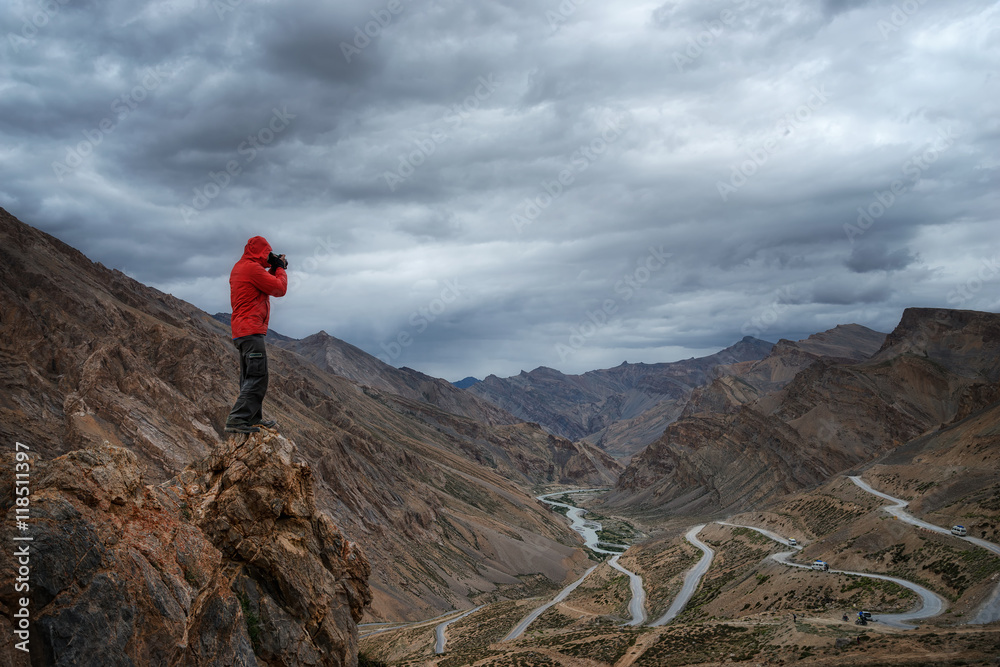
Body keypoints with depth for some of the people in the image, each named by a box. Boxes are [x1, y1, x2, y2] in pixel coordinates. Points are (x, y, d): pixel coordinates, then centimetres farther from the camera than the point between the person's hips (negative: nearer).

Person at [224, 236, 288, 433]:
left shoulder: (239, 267, 19)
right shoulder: (252, 268, -13)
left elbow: (265, 282, 26)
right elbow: (279, 288, -10)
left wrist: (274, 269, 17)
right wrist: (280, 268, 5)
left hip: (241, 331, 11)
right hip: (251, 330, -11)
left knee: (249, 378, 15)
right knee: (257, 378, -13)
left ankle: (253, 419, 21)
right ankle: (236, 420, -18)